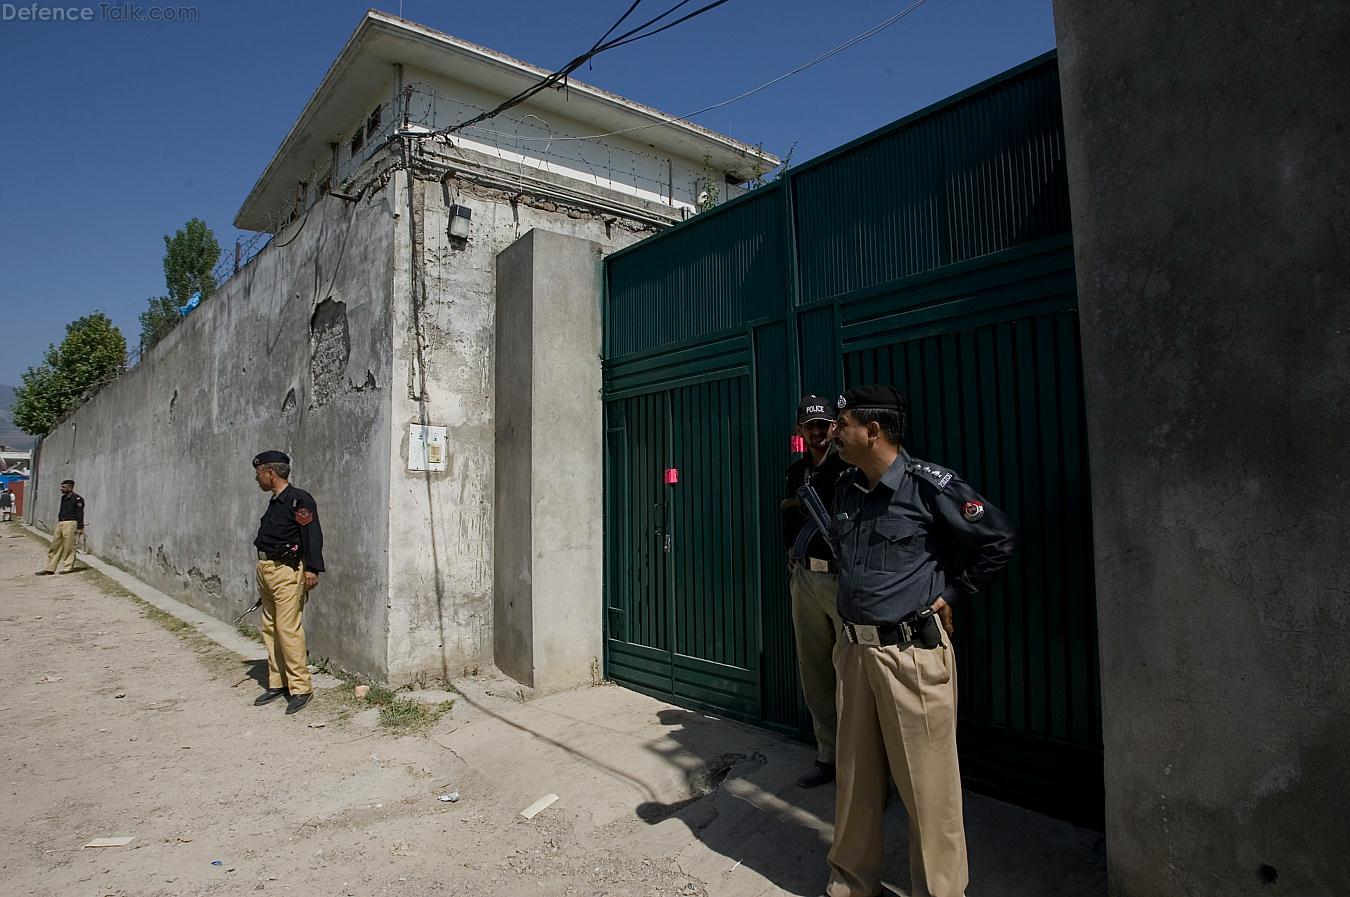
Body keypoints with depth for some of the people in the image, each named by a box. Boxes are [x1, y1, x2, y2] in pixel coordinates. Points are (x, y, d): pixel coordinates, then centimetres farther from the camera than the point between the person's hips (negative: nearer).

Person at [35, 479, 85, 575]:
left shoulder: (77, 499, -10)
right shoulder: (63, 497, 15)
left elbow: (80, 514, -13)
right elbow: (61, 511, 23)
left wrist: (80, 528, -16)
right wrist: (58, 522, 21)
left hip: (70, 524, -9)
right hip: (60, 524, 9)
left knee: (69, 547, -3)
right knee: (55, 546, 9)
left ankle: (69, 567, 6)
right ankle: (50, 569, 13)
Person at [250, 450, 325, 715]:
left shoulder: (299, 500, -13)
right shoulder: (274, 502, 17)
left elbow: (312, 534, -20)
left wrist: (312, 569, -27)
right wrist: (263, 572, 24)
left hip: (286, 571, -10)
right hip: (265, 570, 10)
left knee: (288, 629, -10)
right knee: (270, 629, 13)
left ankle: (300, 688, -3)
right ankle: (277, 683, 24)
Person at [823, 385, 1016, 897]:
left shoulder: (929, 485, -12)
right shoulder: (846, 489, 8)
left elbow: (999, 538, -6)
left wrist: (951, 592, -3)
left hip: (912, 652, -6)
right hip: (854, 649, 7)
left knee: (927, 783, 5)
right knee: (855, 776, 17)